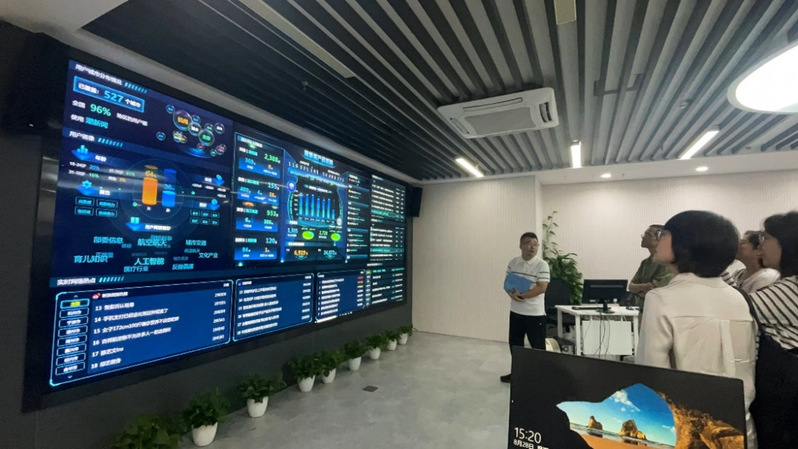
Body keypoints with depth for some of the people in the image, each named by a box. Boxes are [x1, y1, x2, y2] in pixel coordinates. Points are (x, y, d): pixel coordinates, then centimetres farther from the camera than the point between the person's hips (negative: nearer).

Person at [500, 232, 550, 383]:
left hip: (535, 313, -5)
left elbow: (541, 288, -18)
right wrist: (512, 294, -14)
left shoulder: (542, 265, -11)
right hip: (515, 311, 5)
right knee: (514, 343, 16)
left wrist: (521, 295, -20)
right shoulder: (513, 262, 4)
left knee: (538, 346, 4)